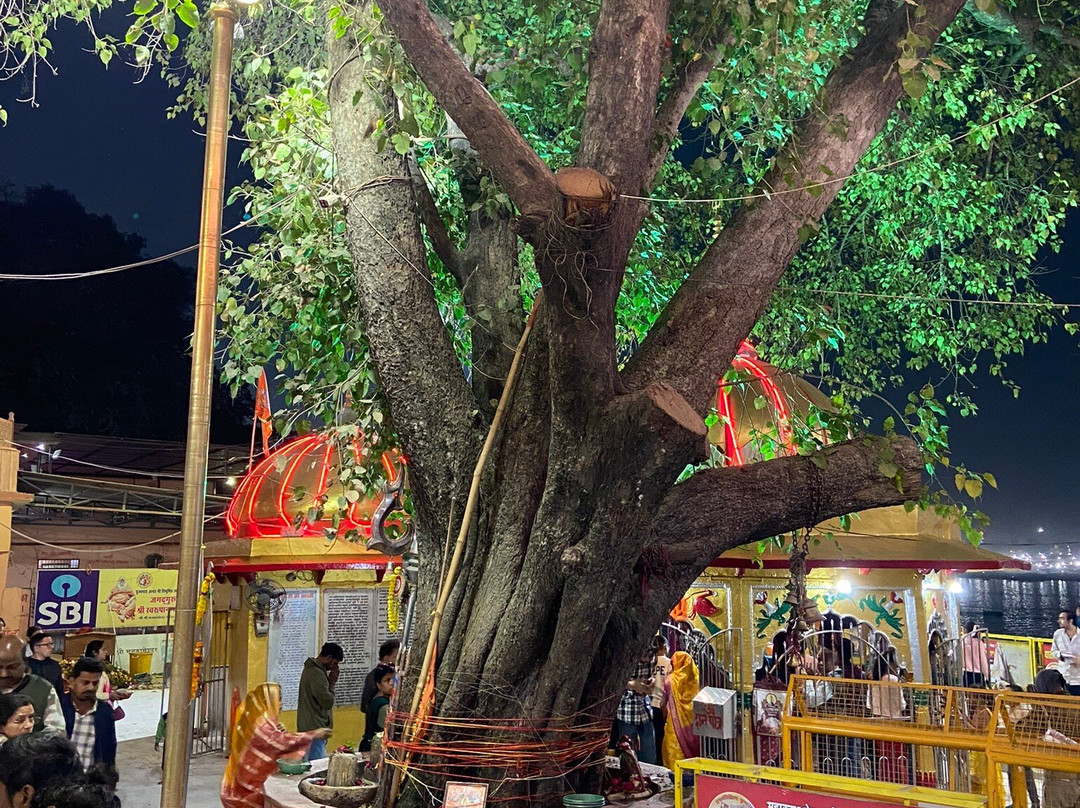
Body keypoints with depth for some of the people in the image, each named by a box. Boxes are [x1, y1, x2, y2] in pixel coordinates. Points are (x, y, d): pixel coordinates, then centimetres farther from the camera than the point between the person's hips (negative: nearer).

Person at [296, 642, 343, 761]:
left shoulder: (310, 669, 14)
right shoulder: (317, 674, -19)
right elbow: (328, 702, -18)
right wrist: (332, 682, -9)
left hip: (309, 728, 11)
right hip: (315, 729, -11)